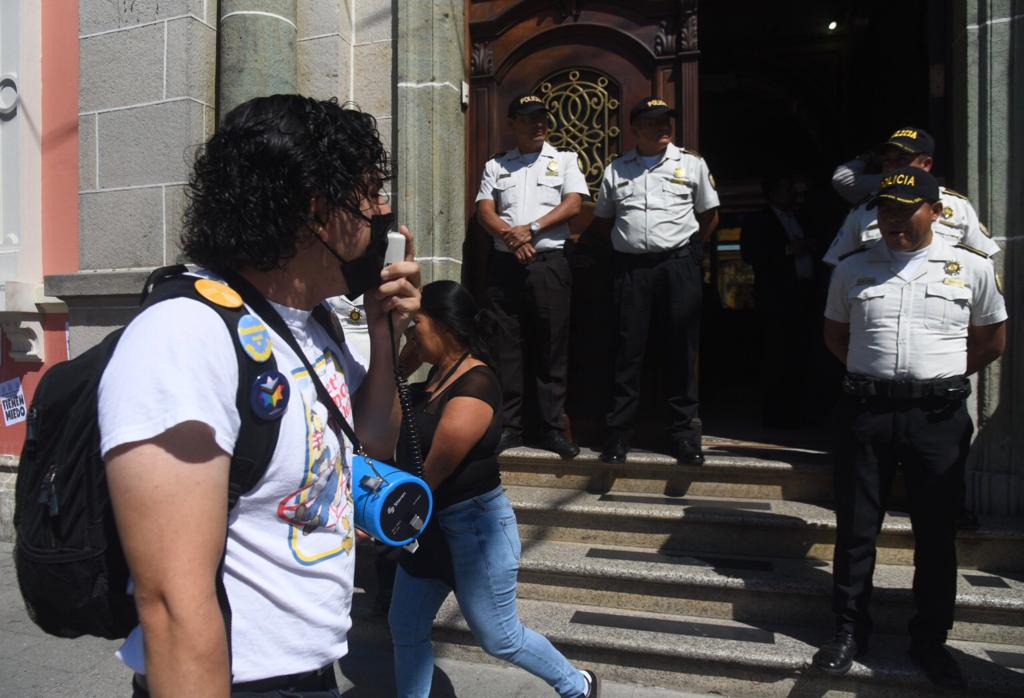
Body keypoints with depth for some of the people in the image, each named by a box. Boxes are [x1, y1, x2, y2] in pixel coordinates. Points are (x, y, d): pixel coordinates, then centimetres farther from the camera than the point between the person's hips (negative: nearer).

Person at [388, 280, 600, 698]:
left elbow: (433, 473, -23)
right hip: (429, 524, 8)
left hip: (473, 526, -8)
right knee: (405, 629, 15)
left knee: (499, 637, 9)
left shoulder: (474, 388, -25)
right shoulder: (440, 372, 2)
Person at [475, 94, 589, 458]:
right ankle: (508, 427, 11)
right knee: (506, 346, 2)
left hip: (549, 262, -1)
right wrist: (509, 235, -14)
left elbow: (573, 204, -2)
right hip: (504, 263, 2)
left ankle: (552, 428, 7)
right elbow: (484, 211, 6)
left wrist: (530, 229, -12)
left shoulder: (564, 160, 12)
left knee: (552, 347, -1)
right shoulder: (495, 166, 17)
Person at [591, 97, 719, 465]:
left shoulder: (691, 163, 9)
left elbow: (709, 215, 15)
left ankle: (684, 431, 13)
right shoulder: (616, 170, 12)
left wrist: (687, 247, 8)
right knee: (627, 350, 1)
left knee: (682, 351, 3)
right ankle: (618, 431, 8)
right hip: (630, 267, 1)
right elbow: (602, 221, 21)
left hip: (679, 266, 0)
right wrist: (627, 242, 10)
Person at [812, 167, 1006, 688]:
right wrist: (873, 372, 6)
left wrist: (944, 376, 6)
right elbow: (834, 335, 17)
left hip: (939, 415, 0)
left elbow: (992, 340, 13)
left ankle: (930, 640, 25)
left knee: (937, 533, 9)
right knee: (856, 527, 6)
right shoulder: (852, 269, 8)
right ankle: (850, 630, 20)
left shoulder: (972, 268, 5)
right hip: (866, 410, 1)